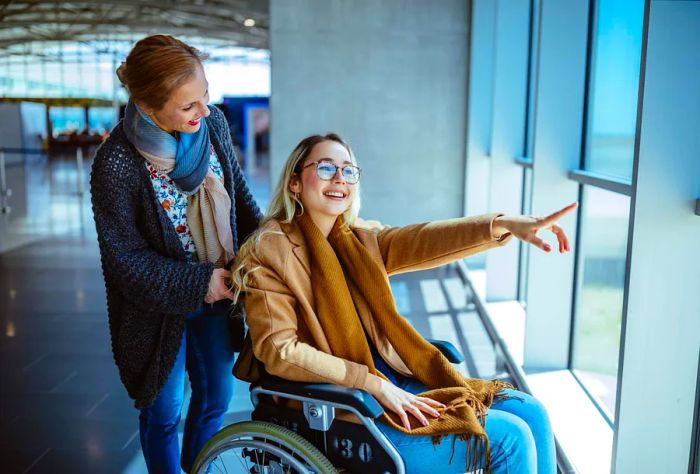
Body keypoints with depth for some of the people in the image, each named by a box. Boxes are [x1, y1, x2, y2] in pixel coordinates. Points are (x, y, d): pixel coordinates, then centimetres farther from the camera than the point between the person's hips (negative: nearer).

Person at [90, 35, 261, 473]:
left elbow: (238, 190, 4)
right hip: (159, 308, -5)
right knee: (165, 413, 15)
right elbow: (125, 258, -18)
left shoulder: (213, 123, -11)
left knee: (216, 396, 23)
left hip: (218, 292, 5)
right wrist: (199, 283, -20)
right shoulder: (116, 165, -25)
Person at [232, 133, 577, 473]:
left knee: (530, 412, 2)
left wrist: (503, 225, -24)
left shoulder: (358, 239, 9)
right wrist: (374, 384, -22)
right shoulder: (271, 250, -9)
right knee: (509, 438, -12)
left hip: (389, 378, 7)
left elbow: (421, 240, -8)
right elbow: (279, 350, -17)